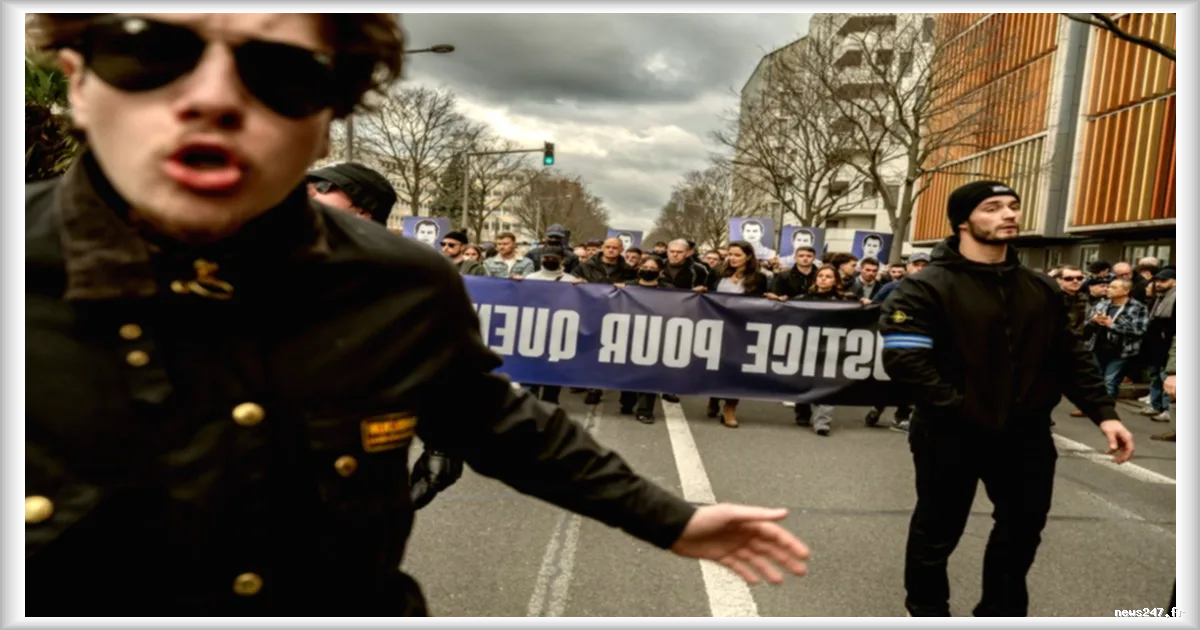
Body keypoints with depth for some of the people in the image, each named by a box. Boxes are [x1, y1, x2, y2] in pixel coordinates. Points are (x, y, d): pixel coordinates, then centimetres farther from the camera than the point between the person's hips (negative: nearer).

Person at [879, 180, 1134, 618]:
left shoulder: (1042, 290, 7)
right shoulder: (927, 288, -13)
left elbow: (1070, 358, 10)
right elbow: (903, 361, -21)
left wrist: (1103, 412, -1)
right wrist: (959, 410, -22)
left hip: (1026, 433, 6)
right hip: (951, 435, -5)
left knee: (1023, 528, 18)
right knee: (938, 531, 11)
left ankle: (1002, 609, 40)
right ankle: (926, 608, 34)